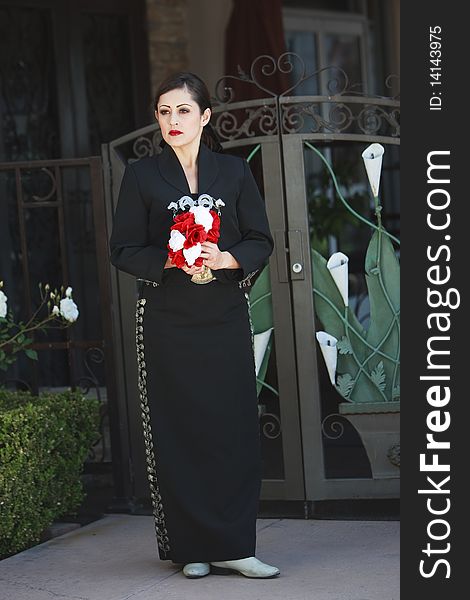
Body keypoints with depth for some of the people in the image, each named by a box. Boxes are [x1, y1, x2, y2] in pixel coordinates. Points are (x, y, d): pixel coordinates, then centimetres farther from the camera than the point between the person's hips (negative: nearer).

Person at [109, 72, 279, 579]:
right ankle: (193, 549, 6)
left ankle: (231, 546, 4)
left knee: (233, 428, -2)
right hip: (167, 322, -1)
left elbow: (261, 242, 6)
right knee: (177, 432, -2)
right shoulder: (141, 176, 5)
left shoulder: (234, 172, 8)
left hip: (225, 318, 1)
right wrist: (170, 260, -15)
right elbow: (123, 250, 2)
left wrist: (226, 258, -14)